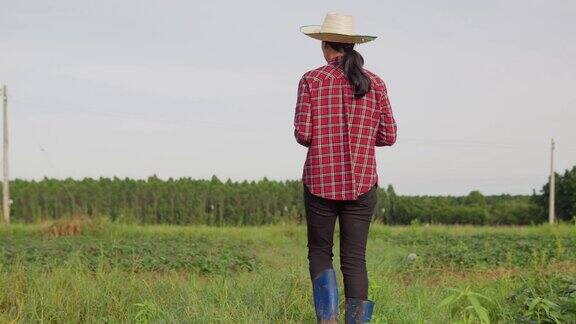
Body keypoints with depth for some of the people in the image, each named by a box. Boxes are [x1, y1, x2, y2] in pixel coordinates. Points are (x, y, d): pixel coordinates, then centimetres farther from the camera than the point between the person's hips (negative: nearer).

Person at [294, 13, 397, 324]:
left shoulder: (311, 80, -2)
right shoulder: (375, 83, 5)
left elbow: (302, 134, -7)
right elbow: (388, 135, 5)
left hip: (320, 180, -1)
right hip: (362, 182, 1)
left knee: (319, 251, 12)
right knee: (355, 258, 6)